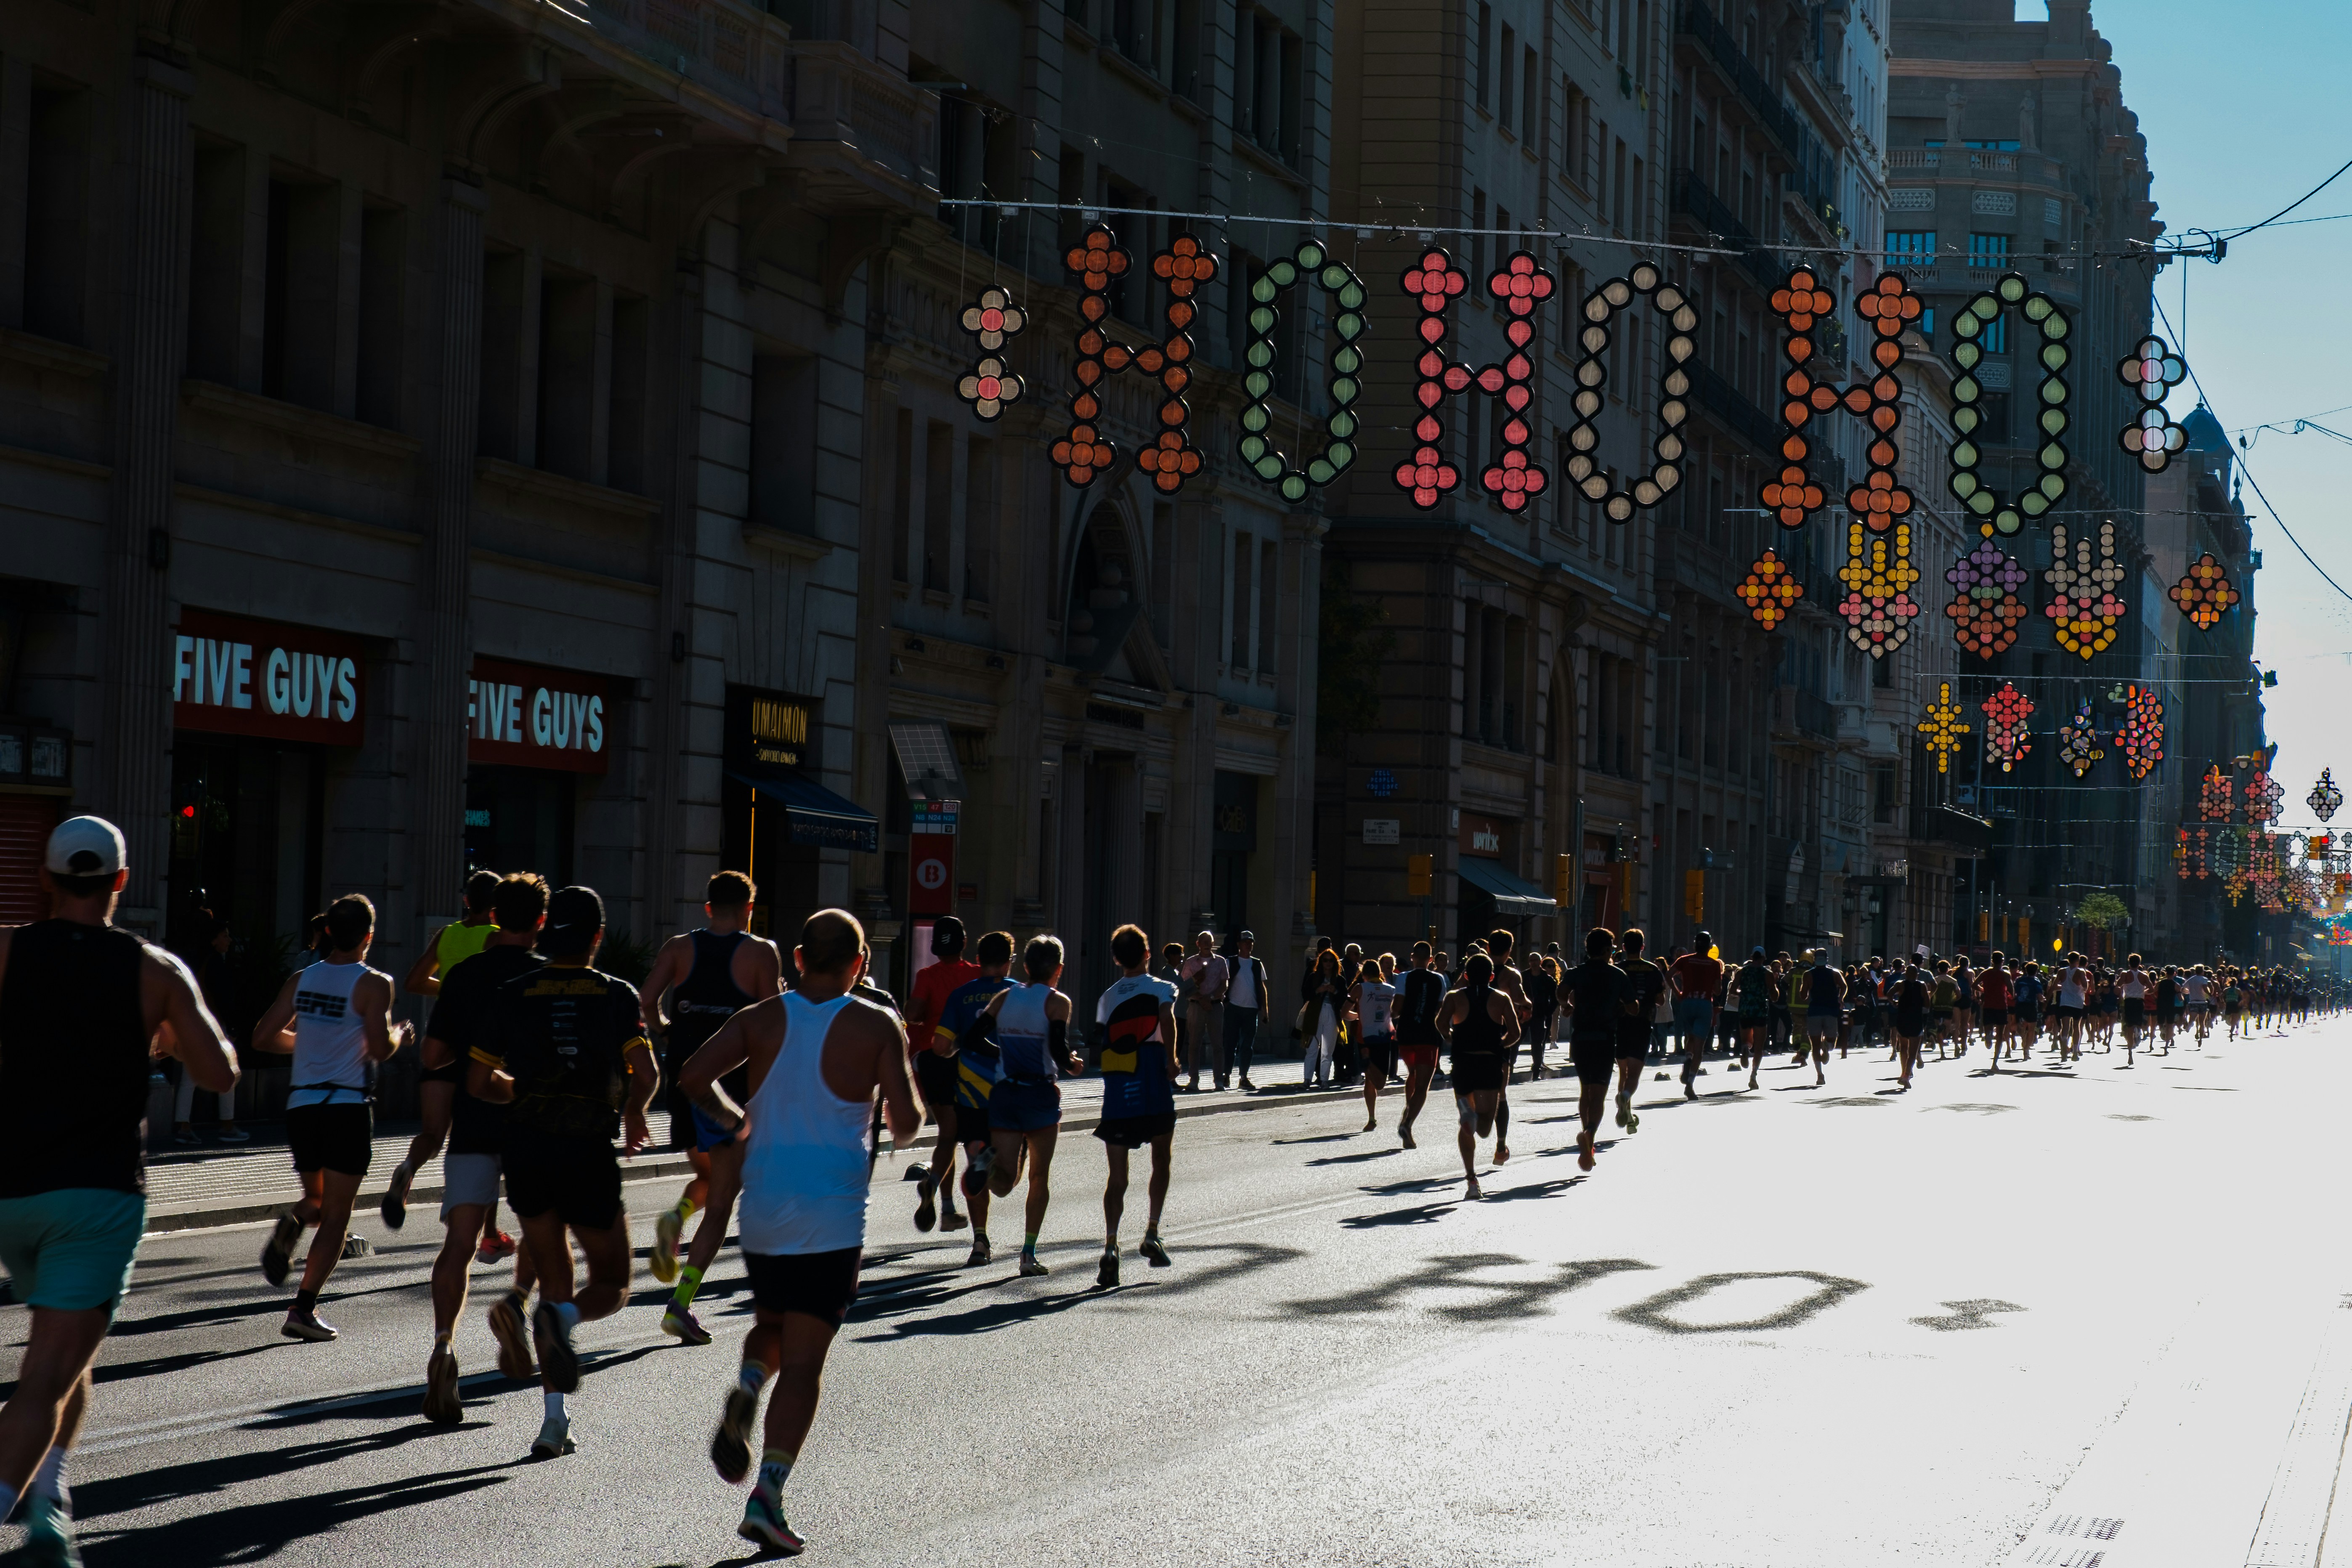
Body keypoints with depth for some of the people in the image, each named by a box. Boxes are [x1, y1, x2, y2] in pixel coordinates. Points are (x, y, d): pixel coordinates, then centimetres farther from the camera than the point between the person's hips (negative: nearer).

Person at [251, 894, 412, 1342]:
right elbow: (380, 1049, -15)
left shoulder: (300, 979, 8)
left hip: (301, 1104, 5)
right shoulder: (373, 984, -7)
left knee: (317, 1199, 23)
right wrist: (401, 1036, 6)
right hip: (348, 1107, -4)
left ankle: (293, 1222, -13)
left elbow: (263, 1038, 8)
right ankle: (304, 1310, -7)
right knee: (336, 1215, 1)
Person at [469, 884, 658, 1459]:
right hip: (590, 1154, -2)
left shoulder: (511, 996, 4)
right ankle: (563, 1318, -23)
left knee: (553, 1281, 14)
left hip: (527, 1152, 2)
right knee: (611, 1286, 13)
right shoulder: (618, 997, -1)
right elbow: (647, 1076, -11)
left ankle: (555, 1413, 2)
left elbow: (478, 1082, 4)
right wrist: (634, 1111, 11)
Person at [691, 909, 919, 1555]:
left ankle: (745, 1391, -7)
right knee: (802, 1361, -1)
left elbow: (696, 1077, -7)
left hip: (762, 1210, 3)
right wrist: (905, 1122, 16)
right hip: (833, 1218, -3)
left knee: (772, 1325, 25)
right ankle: (767, 1494, -13)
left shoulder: (762, 1018, 5)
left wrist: (736, 1120, 11)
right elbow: (906, 1122, -8)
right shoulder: (877, 1026, -3)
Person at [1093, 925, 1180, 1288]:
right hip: (1154, 1090, -2)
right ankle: (1152, 1233, 6)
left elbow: (1104, 1045, 13)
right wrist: (1171, 1060, -15)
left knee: (1117, 1177, 2)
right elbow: (1167, 1020, -17)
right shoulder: (1162, 989, 4)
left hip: (1117, 1093, 2)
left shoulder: (1107, 998, 13)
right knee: (1161, 1163, 17)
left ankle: (1110, 1247, -13)